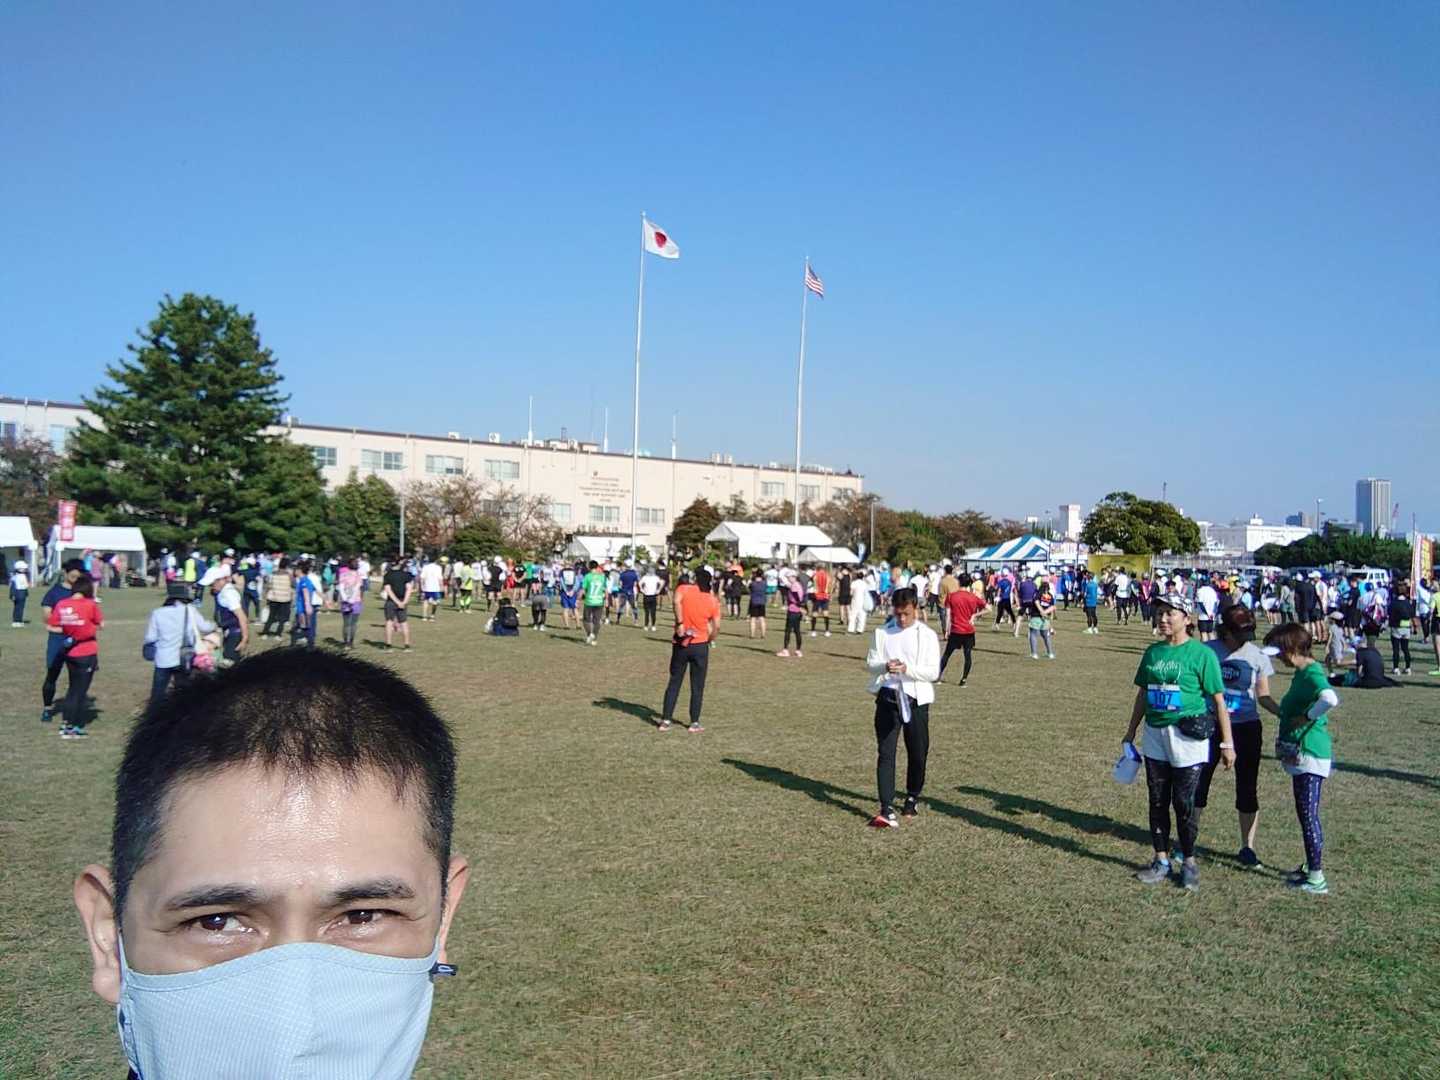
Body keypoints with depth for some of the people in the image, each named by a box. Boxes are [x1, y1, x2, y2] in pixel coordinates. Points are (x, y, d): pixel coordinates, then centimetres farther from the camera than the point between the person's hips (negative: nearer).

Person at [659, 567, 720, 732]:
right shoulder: (713, 601, 2)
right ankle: (694, 723, 9)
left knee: (674, 683, 11)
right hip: (700, 645, 0)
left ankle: (666, 720, 10)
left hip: (681, 644, 0)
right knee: (697, 687, 9)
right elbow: (716, 627, -2)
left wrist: (680, 623, -20)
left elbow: (677, 602, -24)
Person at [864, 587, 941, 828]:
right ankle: (887, 810, -8)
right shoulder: (882, 633, 4)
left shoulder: (927, 635, -1)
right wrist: (885, 667, -17)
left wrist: (907, 669, -21)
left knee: (917, 753, 10)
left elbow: (933, 672, -6)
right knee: (885, 753, -6)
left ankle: (913, 797, 35)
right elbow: (870, 663, 5)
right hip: (887, 697, 1)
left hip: (916, 699, 0)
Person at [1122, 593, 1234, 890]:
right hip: (1155, 735, 5)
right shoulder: (1153, 652, 8)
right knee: (1157, 801, 10)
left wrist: (1227, 743, -10)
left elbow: (1219, 700, -8)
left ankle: (1189, 863, 18)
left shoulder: (1201, 654, -8)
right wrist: (1131, 732, 19)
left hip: (1188, 738, -5)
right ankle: (1162, 861, 23)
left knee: (1184, 802, 1)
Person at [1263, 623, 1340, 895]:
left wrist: (1307, 717, -26)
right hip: (1300, 754, 10)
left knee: (1309, 814, -4)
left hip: (1310, 754, -10)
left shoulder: (1311, 675, -19)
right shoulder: (1303, 672, 12)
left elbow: (1330, 699, -39)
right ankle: (1310, 866, 31)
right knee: (1305, 813, 19)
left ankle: (1317, 878, 2)